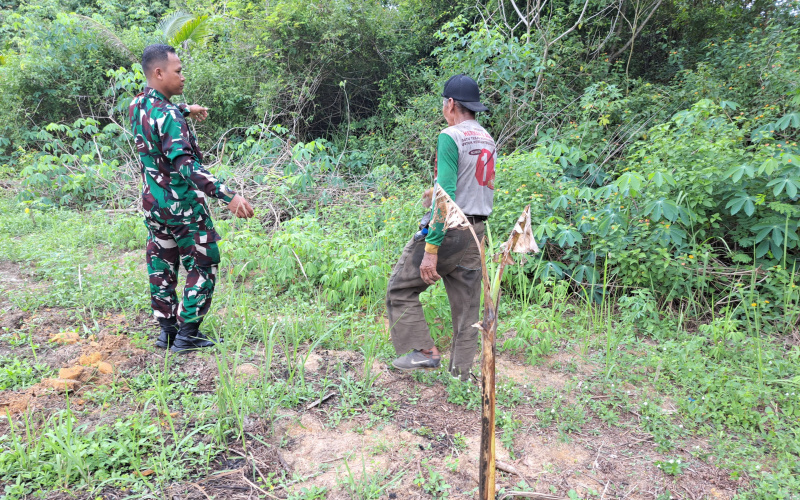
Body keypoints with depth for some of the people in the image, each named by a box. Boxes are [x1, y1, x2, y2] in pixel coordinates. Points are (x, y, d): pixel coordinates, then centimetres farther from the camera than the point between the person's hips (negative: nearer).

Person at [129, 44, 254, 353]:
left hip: (153, 205, 8)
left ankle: (166, 331, 22)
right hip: (183, 207, -8)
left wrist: (186, 110, 38)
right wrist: (228, 196, -38)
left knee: (162, 268, 15)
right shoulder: (168, 116, -22)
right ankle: (187, 335, 7)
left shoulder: (137, 106, 4)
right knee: (202, 268, 5)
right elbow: (186, 167, -31)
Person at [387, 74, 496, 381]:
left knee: (400, 289, 7)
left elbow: (446, 195, -21)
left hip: (447, 229, -8)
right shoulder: (489, 140, 13)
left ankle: (424, 351, 6)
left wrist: (431, 249, -21)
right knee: (466, 307, 12)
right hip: (477, 233, 8)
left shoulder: (450, 137, -12)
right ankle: (460, 375, 20)